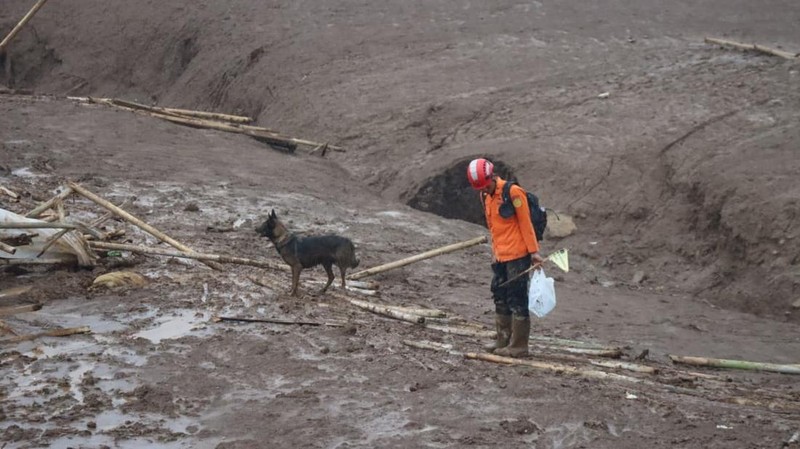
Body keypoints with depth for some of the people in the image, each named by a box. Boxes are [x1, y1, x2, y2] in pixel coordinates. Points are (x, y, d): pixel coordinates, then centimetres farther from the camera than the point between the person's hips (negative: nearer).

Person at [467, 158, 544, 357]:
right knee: (500, 298, 14)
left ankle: (519, 346, 2)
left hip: (517, 256, -8)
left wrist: (533, 251, -12)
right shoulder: (486, 196, 11)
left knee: (517, 300, -4)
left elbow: (525, 223, -12)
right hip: (500, 257, 8)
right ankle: (503, 340, 24)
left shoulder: (513, 192, -13)